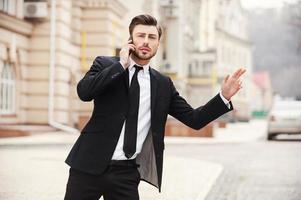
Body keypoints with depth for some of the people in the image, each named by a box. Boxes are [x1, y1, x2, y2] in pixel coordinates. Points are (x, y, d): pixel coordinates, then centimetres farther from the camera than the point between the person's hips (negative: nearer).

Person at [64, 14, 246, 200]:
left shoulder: (163, 84, 9)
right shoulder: (105, 65, 2)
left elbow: (194, 119, 8)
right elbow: (84, 91, -16)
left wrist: (224, 96, -4)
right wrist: (121, 65, -14)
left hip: (127, 173, 2)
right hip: (91, 164, -2)